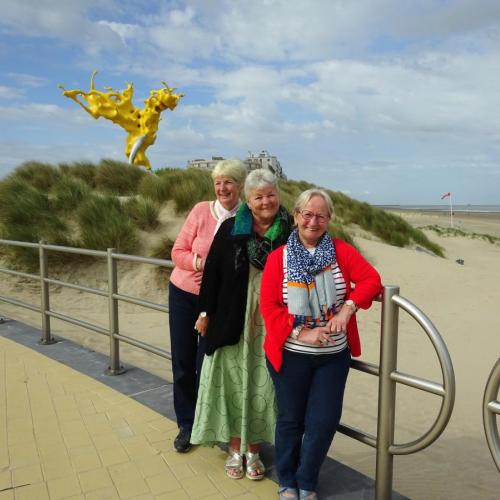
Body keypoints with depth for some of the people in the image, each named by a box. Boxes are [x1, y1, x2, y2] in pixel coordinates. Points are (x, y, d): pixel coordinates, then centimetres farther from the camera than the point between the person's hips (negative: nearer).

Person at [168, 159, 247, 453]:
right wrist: (201, 263, -23)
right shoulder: (201, 210, -8)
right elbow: (178, 252, -6)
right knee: (183, 362, 9)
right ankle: (186, 425, 27)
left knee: (206, 363, 5)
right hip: (183, 294, 1)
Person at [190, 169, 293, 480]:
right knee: (234, 382, 9)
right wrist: (206, 311, 0)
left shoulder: (290, 232, -4)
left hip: (271, 324, 0)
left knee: (262, 385, 8)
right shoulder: (231, 229, -3)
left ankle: (254, 450, 27)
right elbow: (212, 271, 0)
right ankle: (236, 450, 27)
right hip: (233, 321, 0)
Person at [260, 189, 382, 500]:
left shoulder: (342, 251, -1)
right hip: (291, 354, -1)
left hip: (334, 354, 1)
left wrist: (348, 308, -24)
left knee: (324, 421, 5)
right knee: (291, 419, 14)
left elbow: (371, 280, -9)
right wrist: (302, 333, -20)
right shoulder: (278, 257, -6)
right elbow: (269, 305, -10)